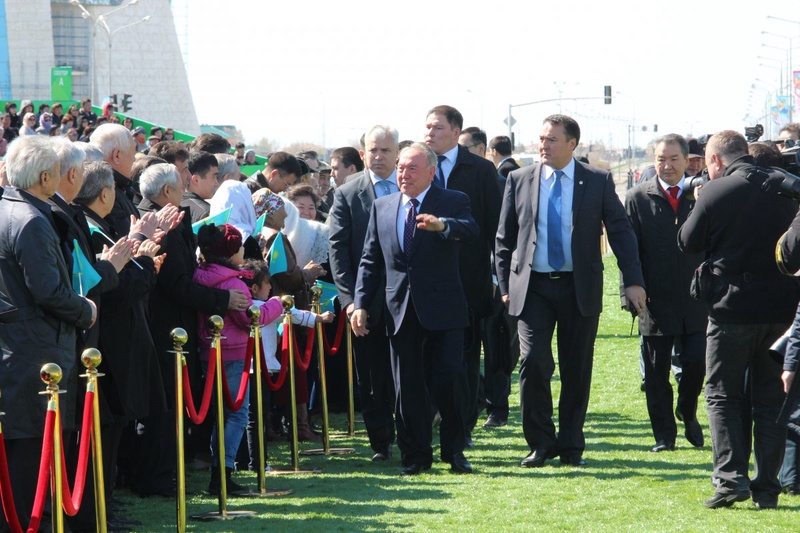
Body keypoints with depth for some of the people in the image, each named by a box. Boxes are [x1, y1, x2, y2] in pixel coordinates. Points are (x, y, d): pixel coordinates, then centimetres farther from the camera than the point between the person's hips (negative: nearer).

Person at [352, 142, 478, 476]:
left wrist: (442, 225, -43)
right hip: (401, 310, 3)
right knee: (407, 387, 6)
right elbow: (370, 260, 12)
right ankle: (415, 456, 14)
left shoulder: (453, 202, 0)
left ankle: (454, 451, 9)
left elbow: (471, 230, -21)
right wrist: (361, 304, 4)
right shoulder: (382, 207, 12)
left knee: (450, 380, -6)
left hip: (442, 309, -3)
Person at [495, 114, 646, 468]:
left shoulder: (598, 182, 2)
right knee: (533, 362, -12)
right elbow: (505, 238, 10)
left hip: (580, 288, 0)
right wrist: (505, 285, 5)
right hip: (532, 286, 0)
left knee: (577, 371, 5)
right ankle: (540, 442, 2)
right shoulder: (519, 180, 6)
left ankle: (570, 445, 18)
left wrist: (633, 281, -5)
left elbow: (621, 232, 3)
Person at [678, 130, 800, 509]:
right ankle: (767, 486, 7)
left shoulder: (716, 192, -9)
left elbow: (688, 243, 0)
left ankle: (731, 478, -8)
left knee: (722, 396, 6)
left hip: (732, 307, -4)